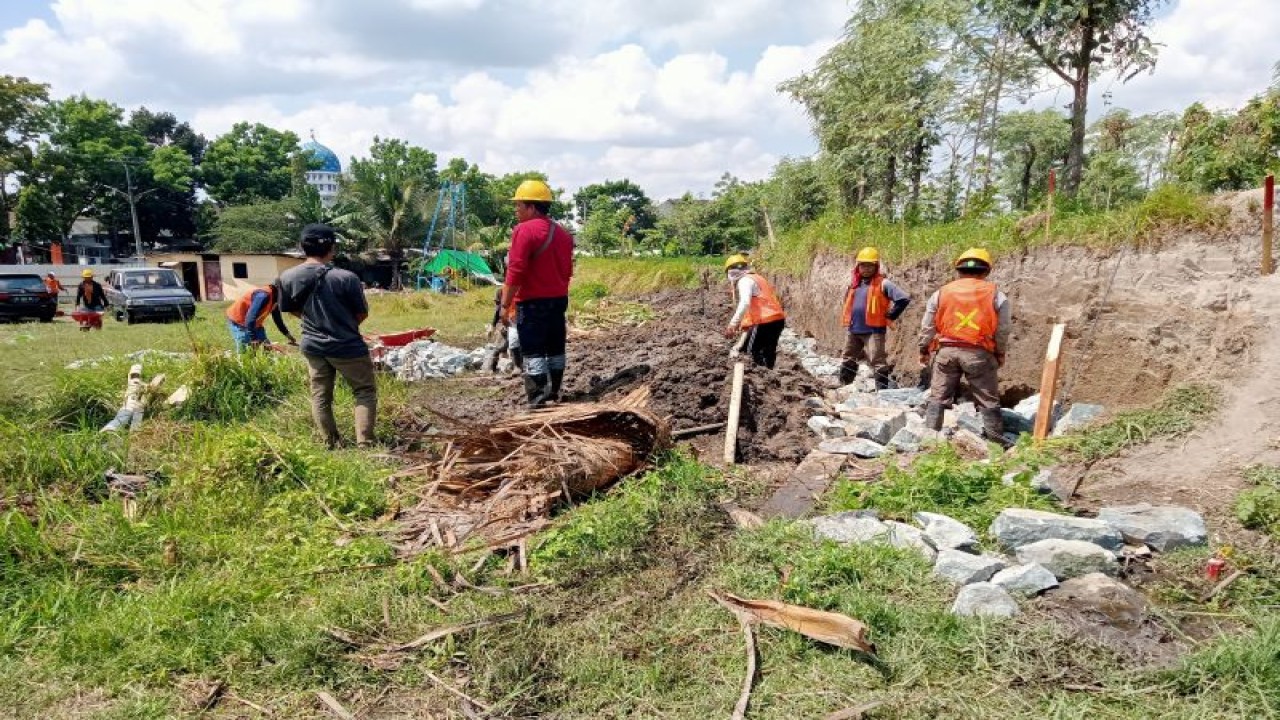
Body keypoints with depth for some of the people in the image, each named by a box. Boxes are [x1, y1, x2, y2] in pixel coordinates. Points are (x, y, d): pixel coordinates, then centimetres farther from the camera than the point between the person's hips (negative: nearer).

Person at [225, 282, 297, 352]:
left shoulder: (274, 298, -1)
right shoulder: (264, 295, -30)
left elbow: (278, 320, 12)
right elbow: (250, 318, -34)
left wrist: (290, 338, 13)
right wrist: (253, 339, -33)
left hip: (254, 324, 10)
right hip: (238, 322, -9)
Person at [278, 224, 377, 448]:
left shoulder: (287, 278, -8)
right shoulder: (346, 277, -21)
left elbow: (292, 310, 8)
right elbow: (362, 314, -9)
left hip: (313, 346, 4)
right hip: (347, 346, -4)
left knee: (320, 396, 16)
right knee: (365, 391, 11)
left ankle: (332, 444, 24)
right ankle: (364, 443, 4)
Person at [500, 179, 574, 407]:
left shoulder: (524, 230, -14)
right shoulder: (563, 233, 11)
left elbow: (516, 271, -18)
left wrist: (506, 304, -13)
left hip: (532, 303, -8)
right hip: (559, 300, 8)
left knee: (533, 352, -4)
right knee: (555, 349, 15)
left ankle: (537, 401, -5)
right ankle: (553, 393, 26)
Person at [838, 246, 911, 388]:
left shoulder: (883, 284, -9)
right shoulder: (854, 283, 9)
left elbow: (904, 299, -15)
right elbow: (847, 300, 30)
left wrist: (889, 316, -11)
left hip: (873, 330, -7)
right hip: (853, 330, 7)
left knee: (877, 362, -7)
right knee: (847, 360, 17)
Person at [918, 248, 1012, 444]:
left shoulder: (941, 293, 8)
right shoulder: (996, 295, 4)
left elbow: (927, 326, 10)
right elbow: (1002, 329, 4)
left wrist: (924, 350, 22)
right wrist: (1000, 353, 17)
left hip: (946, 350, 1)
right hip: (979, 352, -1)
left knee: (938, 397, 9)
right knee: (988, 401, 7)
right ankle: (996, 441, 11)